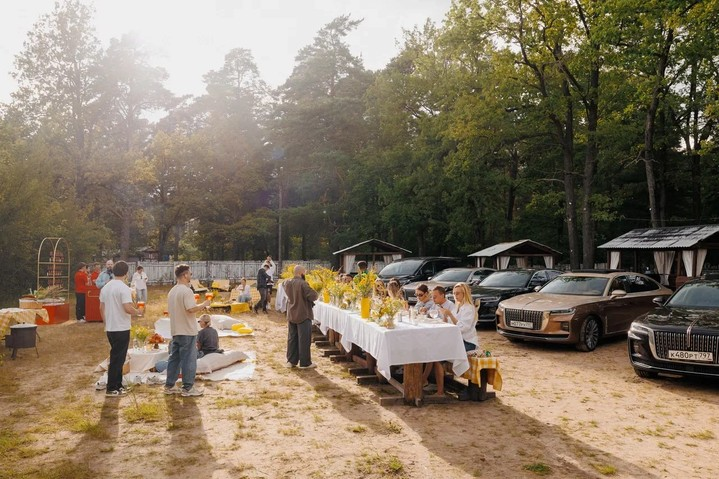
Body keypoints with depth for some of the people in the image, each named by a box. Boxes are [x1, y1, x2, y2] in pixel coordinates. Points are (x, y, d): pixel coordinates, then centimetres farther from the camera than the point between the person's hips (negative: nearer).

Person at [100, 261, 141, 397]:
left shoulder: (105, 287, 8)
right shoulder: (124, 288, -17)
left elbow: (101, 308, 14)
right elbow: (128, 308, -26)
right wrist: (137, 312, -6)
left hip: (110, 328, 8)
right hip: (121, 329, -8)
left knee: (116, 357, 18)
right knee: (117, 359, 1)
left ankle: (118, 386, 25)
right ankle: (111, 389, 7)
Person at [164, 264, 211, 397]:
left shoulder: (172, 291, 12)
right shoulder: (186, 291, -17)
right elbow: (191, 309, -26)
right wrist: (203, 304, -9)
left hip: (175, 330, 9)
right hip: (188, 331, -9)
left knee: (174, 358, 14)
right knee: (189, 359, -1)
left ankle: (170, 386, 20)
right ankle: (188, 388, 4)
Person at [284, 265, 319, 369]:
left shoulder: (287, 283, 2)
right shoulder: (303, 284, -20)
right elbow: (313, 296, -22)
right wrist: (317, 295, -2)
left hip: (291, 315, 7)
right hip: (303, 315, -7)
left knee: (292, 338, 15)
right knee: (304, 339, 2)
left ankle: (291, 361, 20)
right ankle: (305, 363, 7)